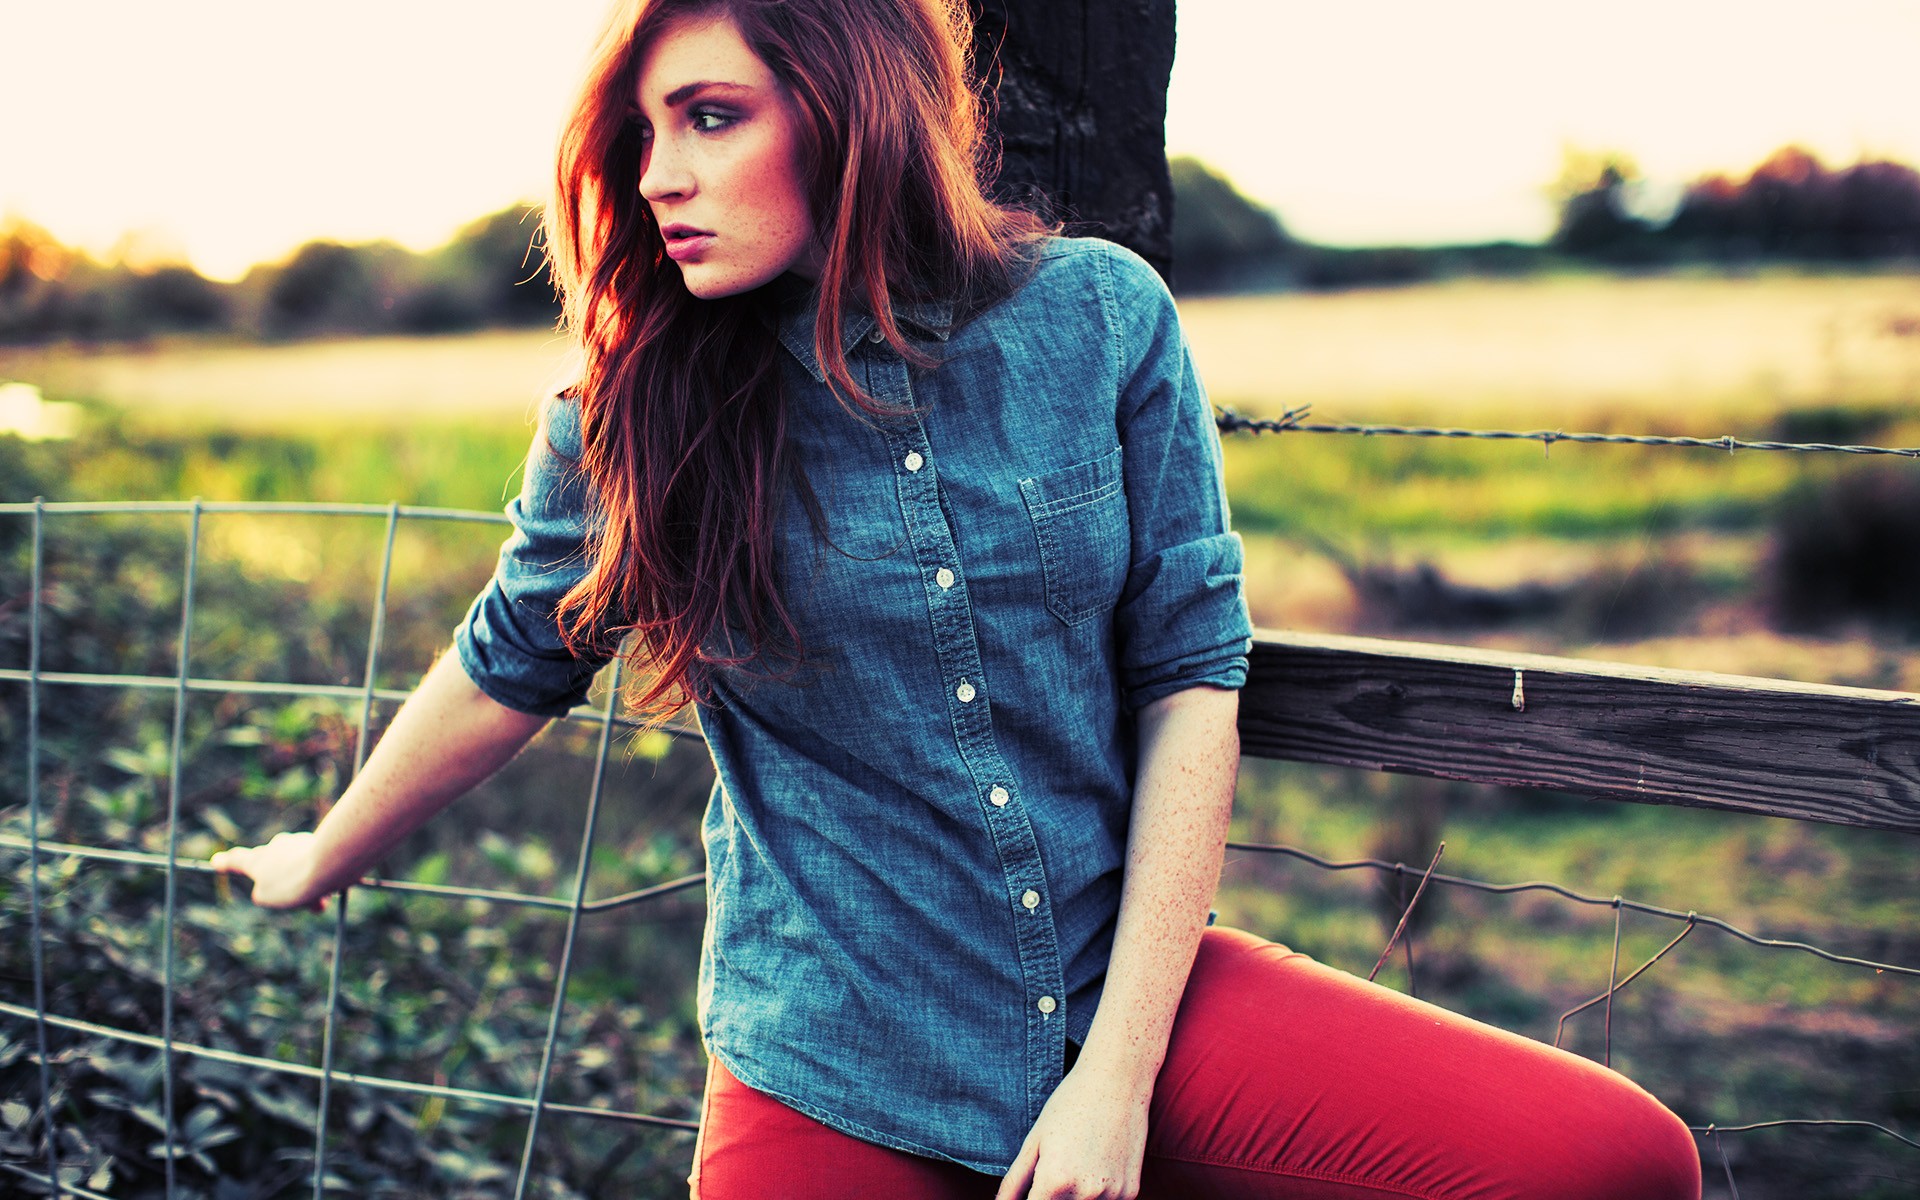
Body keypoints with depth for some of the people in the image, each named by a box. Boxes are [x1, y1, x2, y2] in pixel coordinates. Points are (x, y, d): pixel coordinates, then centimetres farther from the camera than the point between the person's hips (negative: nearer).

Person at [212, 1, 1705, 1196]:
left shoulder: (1099, 319, -5)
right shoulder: (637, 411, -4)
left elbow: (1190, 675, -4)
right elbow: (508, 669, 11)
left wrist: (1121, 1064, -10)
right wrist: (323, 864, 25)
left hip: (1129, 997, 1)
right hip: (833, 1077, -1)